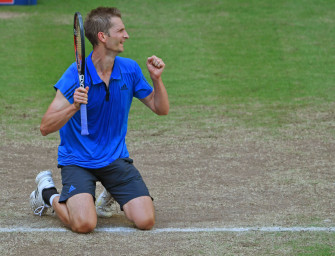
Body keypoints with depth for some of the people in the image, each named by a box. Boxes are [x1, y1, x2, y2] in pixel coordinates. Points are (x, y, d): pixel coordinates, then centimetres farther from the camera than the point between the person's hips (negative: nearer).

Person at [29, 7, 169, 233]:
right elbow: (45, 128, -18)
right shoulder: (77, 74, -16)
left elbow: (161, 109, 8)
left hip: (116, 159, 4)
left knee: (145, 221, -13)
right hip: (78, 161, -4)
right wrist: (73, 107, -35)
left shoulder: (130, 69, -2)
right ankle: (48, 193, 6)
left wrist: (157, 79, -10)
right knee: (84, 224, -26)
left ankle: (110, 194, 19)